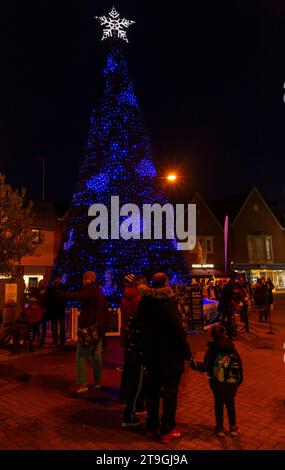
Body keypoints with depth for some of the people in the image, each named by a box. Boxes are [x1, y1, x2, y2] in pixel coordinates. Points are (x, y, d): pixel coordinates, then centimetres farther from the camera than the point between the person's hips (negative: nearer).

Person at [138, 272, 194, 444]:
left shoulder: (144, 301, -3)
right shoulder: (168, 303, -22)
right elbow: (178, 330, -21)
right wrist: (188, 354, -13)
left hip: (151, 354, 6)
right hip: (169, 355, -6)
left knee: (152, 391, 18)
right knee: (170, 392, 10)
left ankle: (152, 427, 31)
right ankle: (167, 431, 20)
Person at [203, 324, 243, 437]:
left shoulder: (212, 350, -12)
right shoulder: (232, 349, -5)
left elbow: (207, 366, -12)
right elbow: (239, 365, -1)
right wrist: (239, 380, 9)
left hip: (217, 382, -2)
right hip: (232, 382, 2)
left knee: (218, 404, 14)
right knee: (230, 403, 20)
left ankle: (220, 428, 21)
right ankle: (233, 427, 26)